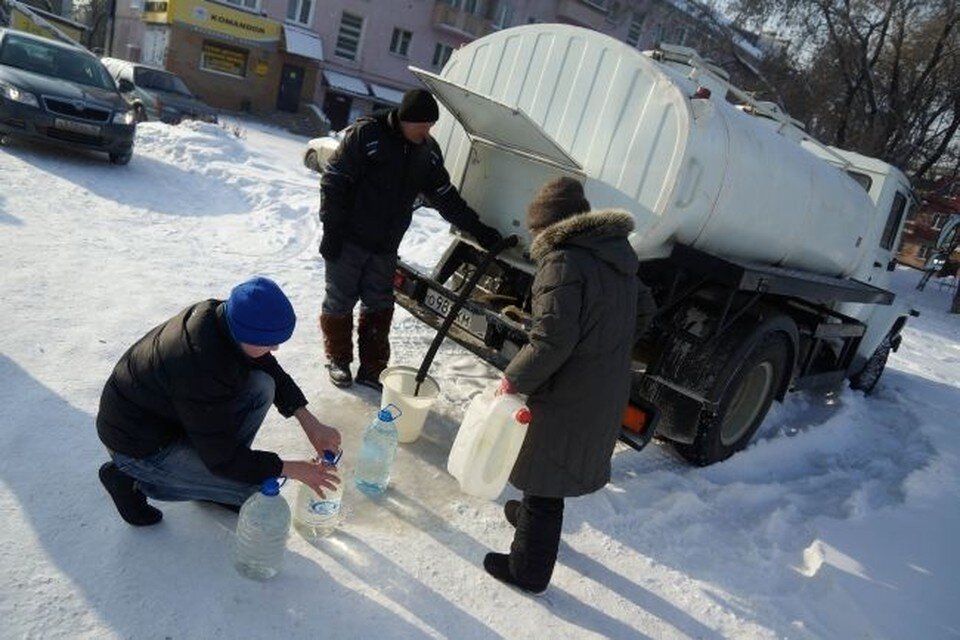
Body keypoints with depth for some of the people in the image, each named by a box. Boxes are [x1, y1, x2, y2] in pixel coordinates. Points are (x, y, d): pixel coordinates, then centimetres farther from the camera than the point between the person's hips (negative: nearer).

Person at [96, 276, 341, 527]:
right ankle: (133, 479, 0)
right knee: (250, 488, -11)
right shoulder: (201, 371, -37)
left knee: (261, 386, -9)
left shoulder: (222, 315, -15)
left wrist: (310, 422, -7)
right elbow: (222, 459, -26)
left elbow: (272, 370, 2)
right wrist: (291, 469, -18)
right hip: (138, 443, -8)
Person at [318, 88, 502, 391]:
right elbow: (333, 181, -13)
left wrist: (478, 229, 8)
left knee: (379, 307, 9)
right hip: (349, 240, -5)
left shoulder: (429, 151, 4)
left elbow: (446, 197, 11)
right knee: (340, 301, 5)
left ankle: (371, 370, 21)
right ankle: (338, 360, 25)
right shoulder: (366, 134, -15)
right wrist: (332, 229, -15)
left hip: (386, 245, 5)